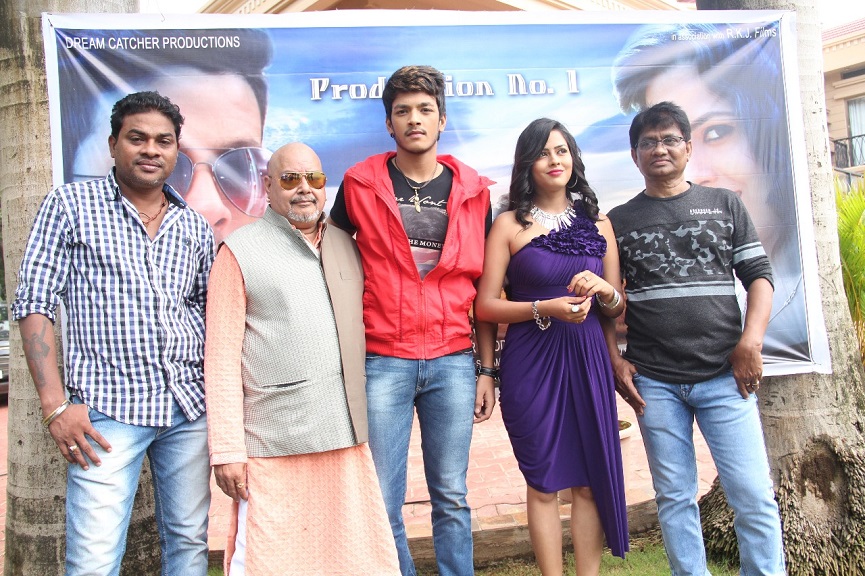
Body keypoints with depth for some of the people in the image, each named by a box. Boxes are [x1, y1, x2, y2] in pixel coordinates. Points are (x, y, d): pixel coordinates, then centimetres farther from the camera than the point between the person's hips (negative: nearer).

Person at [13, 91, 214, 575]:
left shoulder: (195, 226, 12)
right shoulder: (70, 205, 2)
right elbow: (35, 304, -2)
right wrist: (56, 405, -10)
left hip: (191, 408, 4)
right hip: (109, 409, -3)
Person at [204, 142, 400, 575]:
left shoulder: (345, 246, 14)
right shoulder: (241, 250, 0)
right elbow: (221, 356, -5)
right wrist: (227, 449, -9)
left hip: (348, 440, 5)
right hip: (274, 448, -4)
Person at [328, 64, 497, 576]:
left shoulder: (472, 191, 8)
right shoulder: (360, 183, 3)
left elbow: (481, 286, 10)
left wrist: (486, 369, 7)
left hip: (453, 362, 1)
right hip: (382, 361, -1)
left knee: (452, 499, 10)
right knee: (383, 503, 5)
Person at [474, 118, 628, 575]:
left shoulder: (598, 222, 11)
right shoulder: (510, 224, 0)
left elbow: (617, 309, 14)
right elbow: (485, 305, -5)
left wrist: (604, 290, -8)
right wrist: (545, 308, -17)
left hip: (587, 358, 3)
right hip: (531, 362, -3)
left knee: (590, 479, 6)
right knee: (544, 482, 5)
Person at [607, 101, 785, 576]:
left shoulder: (724, 204, 10)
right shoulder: (619, 221, 9)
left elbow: (759, 275, 6)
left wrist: (750, 342, -8)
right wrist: (615, 360, -1)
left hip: (724, 375, 0)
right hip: (653, 381, 1)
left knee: (755, 497, -2)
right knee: (674, 498, 8)